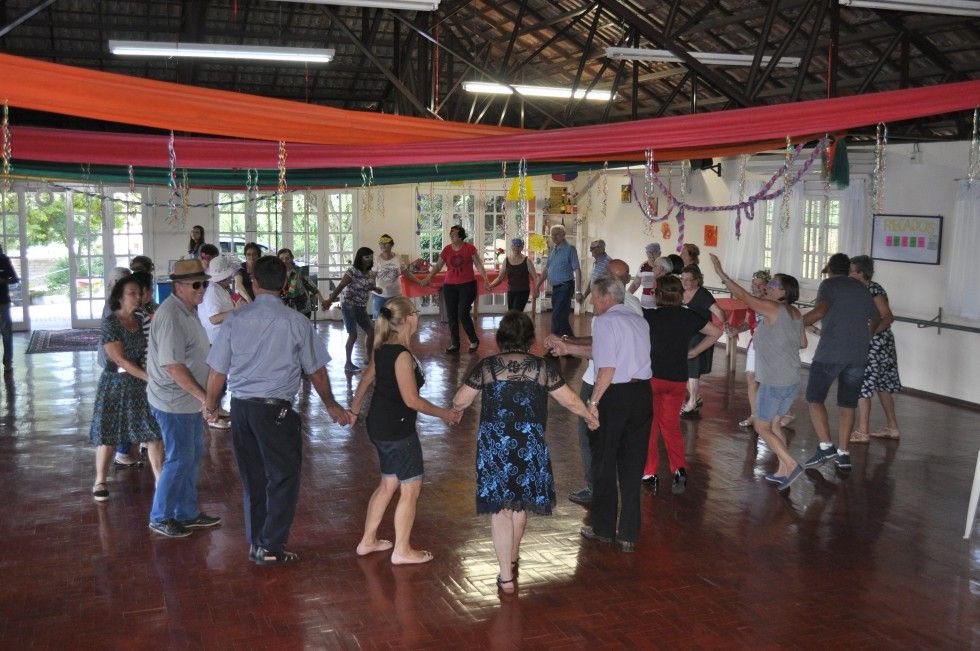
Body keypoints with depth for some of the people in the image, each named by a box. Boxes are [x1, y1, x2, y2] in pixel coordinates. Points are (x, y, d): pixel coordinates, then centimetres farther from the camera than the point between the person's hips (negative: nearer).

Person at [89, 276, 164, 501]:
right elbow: (120, 359, -17)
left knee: (155, 432, 2)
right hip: (116, 385, -5)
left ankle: (160, 477, 12)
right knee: (108, 435, 4)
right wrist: (150, 377, -22)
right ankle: (100, 481, 20)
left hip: (144, 385, 5)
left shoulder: (142, 320, 6)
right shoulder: (110, 322, -11)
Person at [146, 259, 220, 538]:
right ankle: (160, 518, 15)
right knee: (179, 461, 0)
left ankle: (188, 513, 30)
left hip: (190, 400, 10)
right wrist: (203, 396, -24)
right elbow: (173, 365, -27)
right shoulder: (171, 316, -22)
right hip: (174, 403, -10)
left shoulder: (189, 310, 10)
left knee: (193, 455, 18)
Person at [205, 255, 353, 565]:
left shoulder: (235, 319, 0)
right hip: (275, 409, -4)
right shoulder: (295, 321, -7)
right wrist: (330, 404, 17)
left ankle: (256, 542, 29)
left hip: (240, 407, 4)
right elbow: (315, 370, 1)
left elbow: (217, 371, 4)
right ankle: (270, 548, 10)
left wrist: (210, 406, 21)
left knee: (252, 478, 17)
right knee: (283, 478, 9)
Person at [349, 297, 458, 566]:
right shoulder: (402, 355, -22)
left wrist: (354, 410, 29)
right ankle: (402, 551, 15)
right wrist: (443, 413, -10)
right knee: (411, 488, 4)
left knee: (388, 483, 21)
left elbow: (366, 380, 17)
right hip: (397, 430, -9)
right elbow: (411, 400, -22)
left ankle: (367, 541, 30)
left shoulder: (383, 350, 5)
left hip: (379, 426, 9)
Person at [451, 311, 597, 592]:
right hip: (529, 445, 1)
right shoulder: (542, 367, -1)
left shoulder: (487, 366, -1)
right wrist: (590, 417, 24)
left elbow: (459, 401, 5)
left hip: (494, 445, -1)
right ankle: (513, 559, 40)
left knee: (500, 508, 6)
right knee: (521, 502, 21)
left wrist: (455, 410, 29)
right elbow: (571, 401, 5)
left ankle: (506, 576, 8)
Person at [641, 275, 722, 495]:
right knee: (670, 424, 17)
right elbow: (716, 332, 12)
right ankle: (679, 468, 3)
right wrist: (694, 352, 14)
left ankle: (650, 474, 10)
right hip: (677, 379, 3)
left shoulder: (650, 316, -13)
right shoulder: (689, 317, -1)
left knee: (649, 425, 10)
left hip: (651, 376, -3)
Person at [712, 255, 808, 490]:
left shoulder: (772, 309, -15)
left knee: (762, 427, 4)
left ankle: (791, 465, -2)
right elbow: (803, 343, 17)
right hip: (792, 382, 8)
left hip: (774, 383, -8)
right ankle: (783, 471, 20)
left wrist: (721, 273, -11)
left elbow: (743, 296, -15)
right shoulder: (796, 313, 7)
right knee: (775, 424, 18)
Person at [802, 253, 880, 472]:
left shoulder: (829, 285, 0)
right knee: (847, 404, 11)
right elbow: (876, 319, 28)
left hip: (830, 353, -5)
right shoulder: (862, 288, 18)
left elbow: (821, 310, -19)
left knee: (815, 398, 3)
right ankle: (843, 453, 11)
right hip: (858, 354, 5)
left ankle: (825, 446, -9)